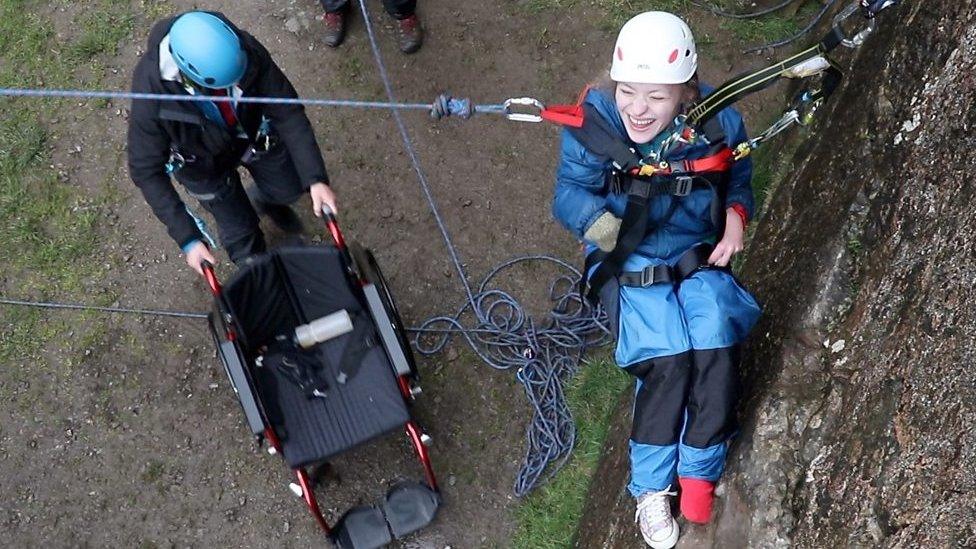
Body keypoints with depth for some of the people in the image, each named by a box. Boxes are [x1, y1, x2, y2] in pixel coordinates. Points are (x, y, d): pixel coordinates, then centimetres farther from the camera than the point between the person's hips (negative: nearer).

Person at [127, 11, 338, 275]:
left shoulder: (246, 51, -37)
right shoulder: (152, 92, -40)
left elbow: (288, 112, -27)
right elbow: (147, 172, -30)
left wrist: (316, 178, -34)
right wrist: (188, 239, -33)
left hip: (253, 133, 2)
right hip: (204, 162, -2)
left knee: (288, 189, 20)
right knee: (240, 229, 9)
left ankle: (263, 199, 57)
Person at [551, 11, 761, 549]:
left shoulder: (718, 123, -8)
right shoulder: (594, 122, -16)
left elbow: (738, 181, 10)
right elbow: (568, 193, -14)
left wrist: (735, 214, -12)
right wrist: (596, 218, -36)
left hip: (699, 258, 2)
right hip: (628, 264, -2)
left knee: (715, 346, -25)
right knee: (667, 357, -24)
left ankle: (699, 473, -3)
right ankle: (650, 488, -3)